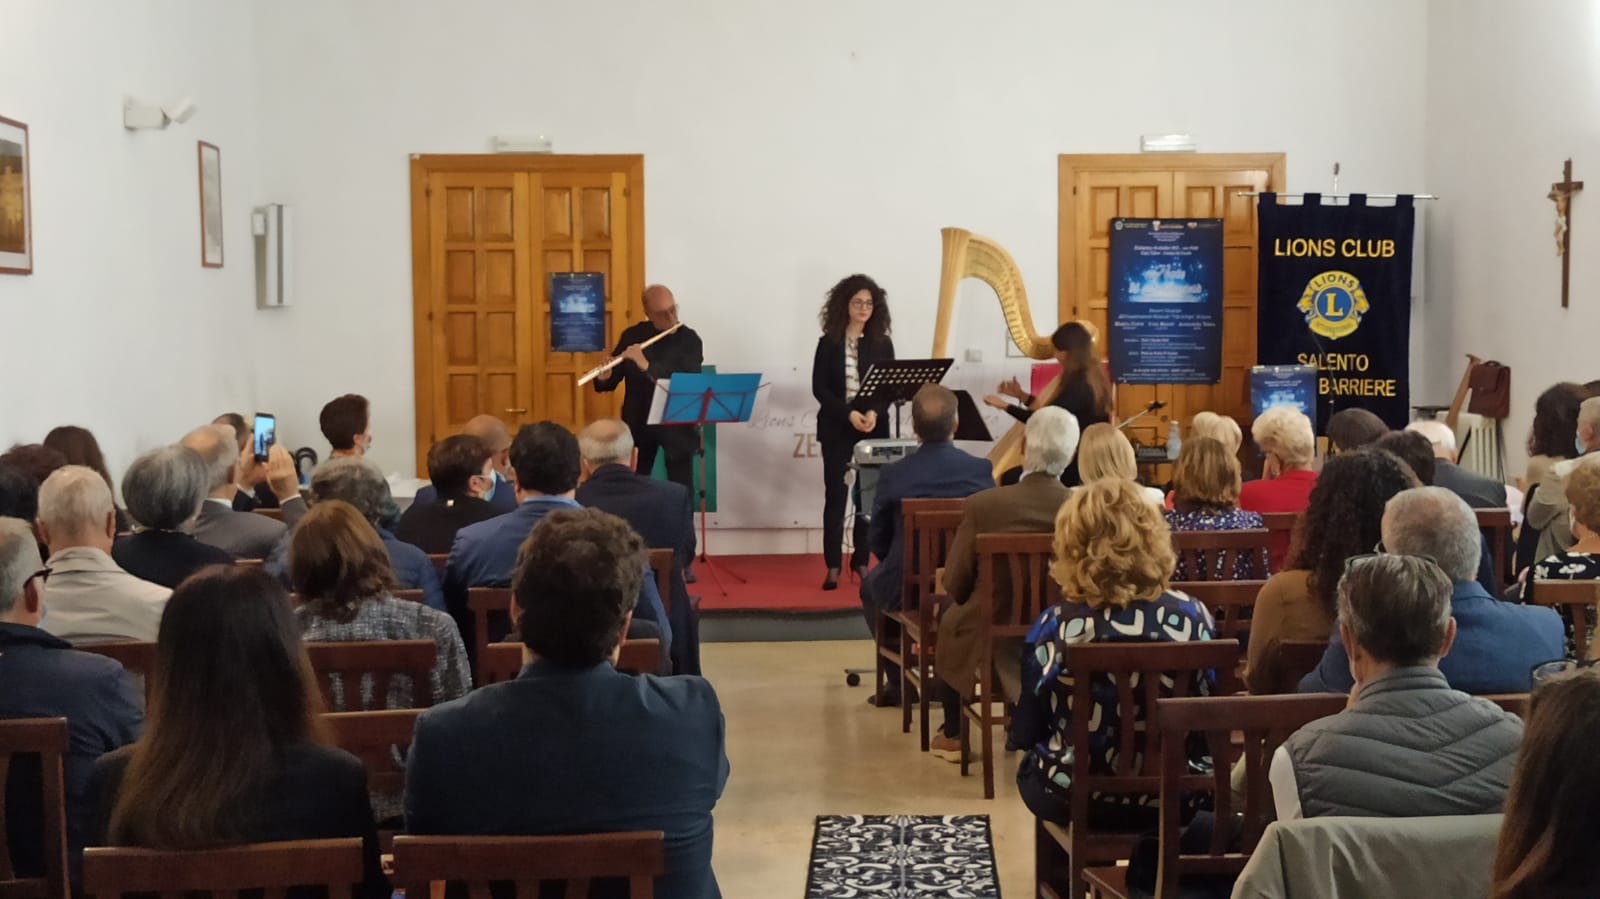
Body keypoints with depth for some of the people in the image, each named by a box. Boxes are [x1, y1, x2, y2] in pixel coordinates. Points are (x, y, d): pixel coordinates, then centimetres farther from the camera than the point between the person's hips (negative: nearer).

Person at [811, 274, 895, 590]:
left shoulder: (882, 343, 5)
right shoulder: (828, 342, 0)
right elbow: (819, 387, -5)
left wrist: (874, 413, -18)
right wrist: (848, 414, -17)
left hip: (874, 428, 2)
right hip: (837, 427, -1)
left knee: (868, 495, 2)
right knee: (835, 494, -2)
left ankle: (861, 560, 11)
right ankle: (833, 565, 0)